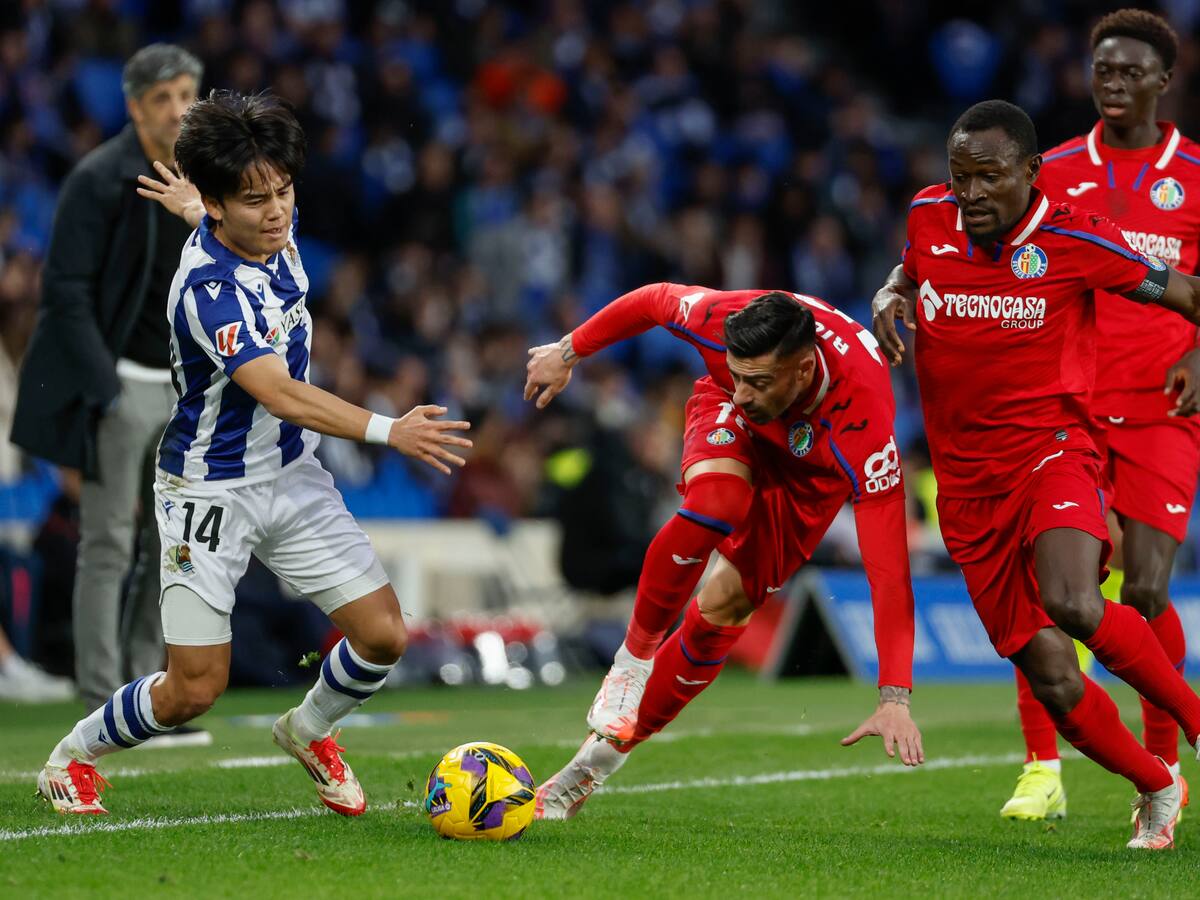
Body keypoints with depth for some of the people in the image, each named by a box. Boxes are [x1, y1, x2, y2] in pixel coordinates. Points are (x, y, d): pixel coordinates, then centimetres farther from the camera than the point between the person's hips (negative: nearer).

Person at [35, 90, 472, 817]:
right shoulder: (209, 286, -29)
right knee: (196, 688, -7)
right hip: (211, 490, -7)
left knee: (384, 635, -1)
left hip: (292, 474, 7)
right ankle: (73, 757, 21)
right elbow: (281, 397, -38)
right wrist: (388, 431, -45)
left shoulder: (277, 234, -6)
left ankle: (310, 731, 29)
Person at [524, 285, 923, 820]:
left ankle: (605, 755, 5)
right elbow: (653, 300, -12)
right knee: (712, 506, -33)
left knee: (724, 607, -12)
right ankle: (636, 653, -9)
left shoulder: (865, 428, -44)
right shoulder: (720, 320, -38)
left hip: (815, 468, -1)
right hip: (728, 425, 1)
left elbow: (888, 570, -44)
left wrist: (894, 698, -48)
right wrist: (568, 353, 2)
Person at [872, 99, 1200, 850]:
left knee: (1073, 605, -34)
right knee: (1054, 681, -3)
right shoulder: (929, 218, 2)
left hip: (1052, 454, -3)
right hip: (966, 482, 4)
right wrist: (891, 300, 2)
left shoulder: (1075, 239, -9)